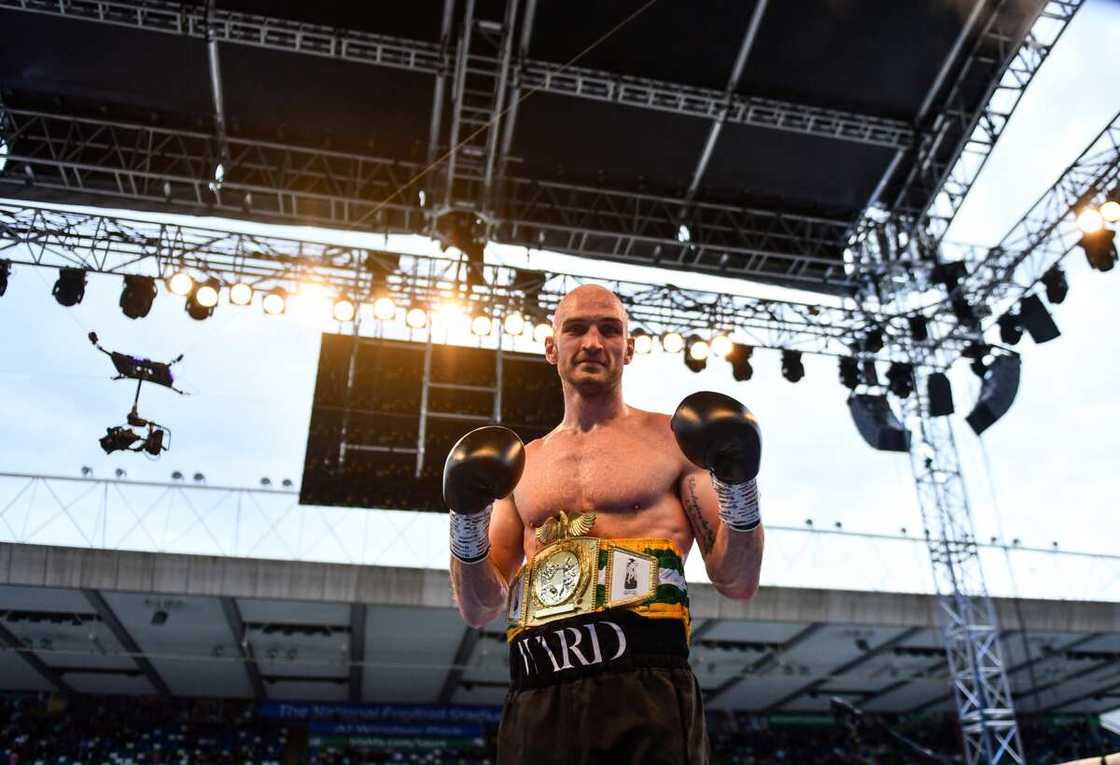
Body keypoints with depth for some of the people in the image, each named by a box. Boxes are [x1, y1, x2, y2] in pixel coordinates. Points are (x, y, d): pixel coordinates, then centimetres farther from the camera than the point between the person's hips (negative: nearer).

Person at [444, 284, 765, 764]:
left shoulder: (673, 439, 7)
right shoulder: (521, 463, 17)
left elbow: (737, 584, 4)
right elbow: (480, 611, 15)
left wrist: (739, 491, -12)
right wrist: (468, 525, -2)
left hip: (644, 689, -3)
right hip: (536, 700, 3)